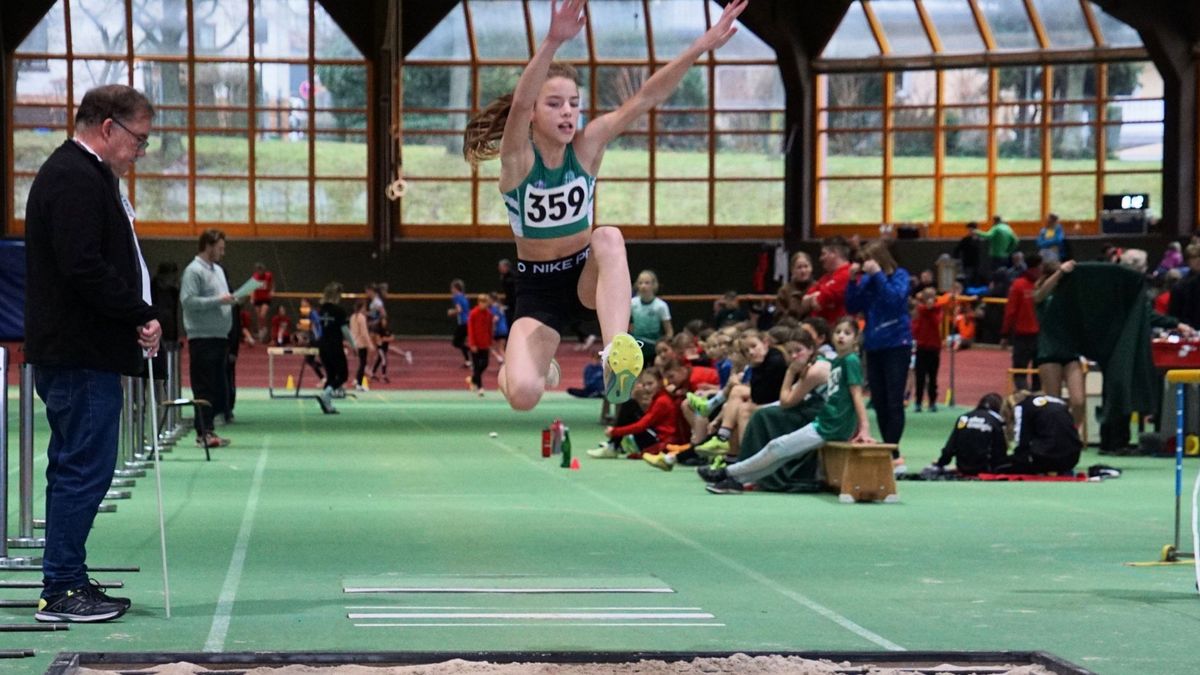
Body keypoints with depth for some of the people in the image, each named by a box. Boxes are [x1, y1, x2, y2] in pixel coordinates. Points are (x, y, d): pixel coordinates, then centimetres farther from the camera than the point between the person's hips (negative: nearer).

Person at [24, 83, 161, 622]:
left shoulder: (85, 175, 19)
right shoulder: (75, 179, -14)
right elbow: (84, 268, -23)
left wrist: (137, 319, 11)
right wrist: (141, 315, -15)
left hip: (82, 351, 11)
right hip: (81, 354, -11)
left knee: (76, 467, 14)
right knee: (85, 467, -7)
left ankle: (69, 582, 20)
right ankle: (61, 591, -3)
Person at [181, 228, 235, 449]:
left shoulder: (218, 270, 19)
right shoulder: (194, 271, -9)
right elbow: (188, 300, -20)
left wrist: (232, 300, 10)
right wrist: (218, 300, -21)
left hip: (220, 336, 9)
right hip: (202, 337, -9)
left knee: (218, 387, 10)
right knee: (204, 387, -8)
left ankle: (208, 429, 16)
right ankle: (203, 432, -6)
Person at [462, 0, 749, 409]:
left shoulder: (587, 145, -8)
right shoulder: (517, 157, -16)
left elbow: (645, 98, -18)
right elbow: (519, 104, -38)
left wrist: (700, 48, -31)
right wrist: (554, 42, -55)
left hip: (587, 276, 1)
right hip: (537, 287, -1)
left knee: (609, 237, -33)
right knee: (522, 396, -20)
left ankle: (616, 356, -47)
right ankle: (524, 367, 20)